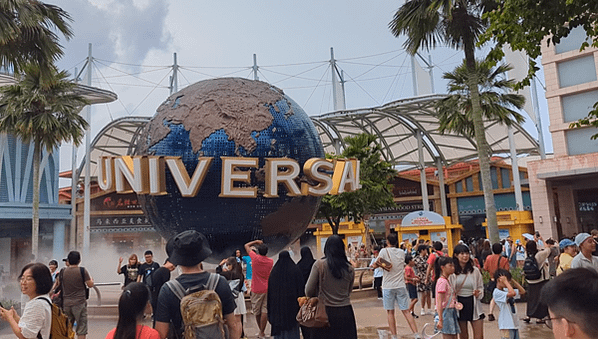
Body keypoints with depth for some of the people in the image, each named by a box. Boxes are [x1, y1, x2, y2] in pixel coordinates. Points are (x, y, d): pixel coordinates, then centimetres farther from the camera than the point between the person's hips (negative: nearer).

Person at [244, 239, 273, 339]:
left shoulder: (256, 258, -11)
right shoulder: (271, 261, -1)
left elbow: (246, 246, 1)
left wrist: (256, 241, 12)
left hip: (257, 290, -3)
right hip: (267, 289, 3)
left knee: (257, 312, 12)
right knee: (265, 311, 2)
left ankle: (261, 331, 22)